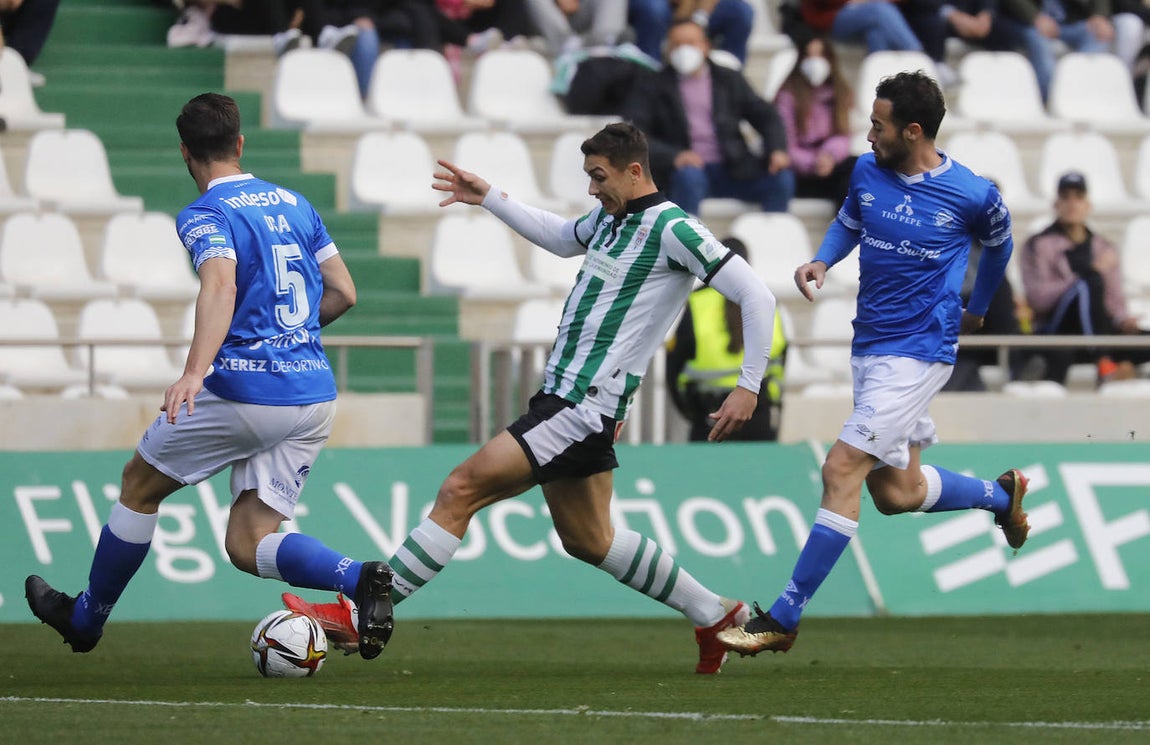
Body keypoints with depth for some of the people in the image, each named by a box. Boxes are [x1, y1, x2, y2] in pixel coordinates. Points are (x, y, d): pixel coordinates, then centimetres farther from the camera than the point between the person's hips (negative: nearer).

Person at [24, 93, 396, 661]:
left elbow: (221, 285, -26)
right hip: (314, 396, 6)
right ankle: (359, 578, -22)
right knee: (247, 545, 6)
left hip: (243, 390, -6)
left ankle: (85, 618, 32)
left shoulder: (204, 216, -6)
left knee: (140, 484, 18)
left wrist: (195, 372, -39)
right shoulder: (294, 204, 15)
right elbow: (343, 292, 18)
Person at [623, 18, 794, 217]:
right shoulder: (652, 86, 10)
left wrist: (777, 150, -8)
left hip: (732, 169, 3)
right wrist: (672, 156, -20)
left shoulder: (730, 80, 18)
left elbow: (766, 116, 14)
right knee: (688, 175, -37)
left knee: (782, 179, -21)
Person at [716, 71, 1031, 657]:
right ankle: (1000, 494, 42)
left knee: (842, 469, -16)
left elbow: (997, 244, 11)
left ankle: (783, 619, -15)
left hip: (918, 351, -7)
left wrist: (978, 309, 26)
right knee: (896, 493, 13)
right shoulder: (867, 170, 2)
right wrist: (821, 261, 1)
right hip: (868, 346, 7)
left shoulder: (973, 195, -11)